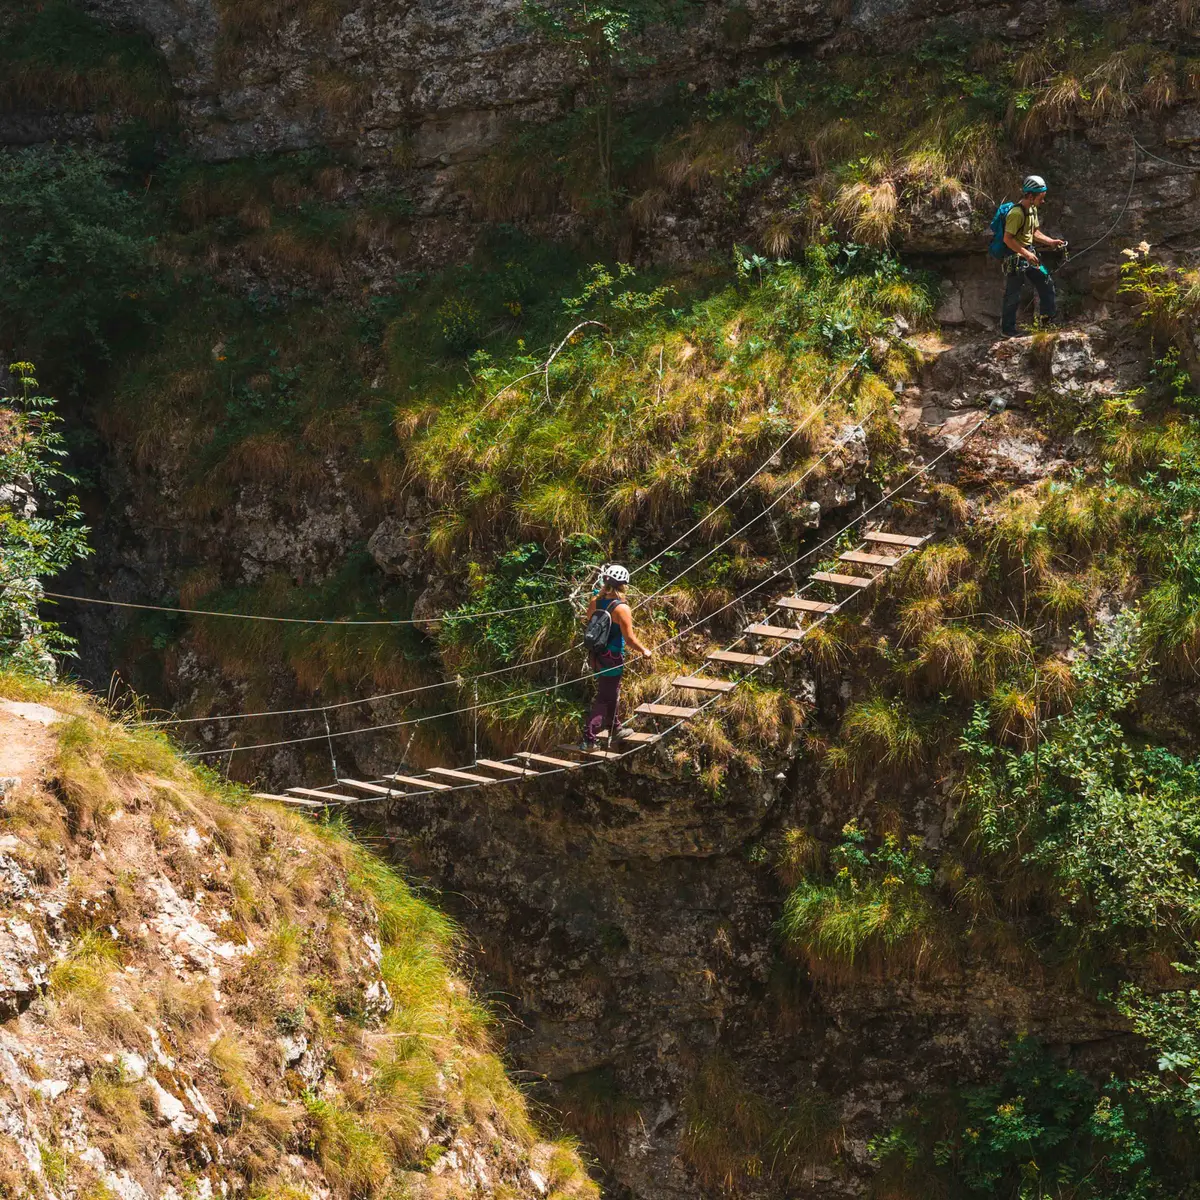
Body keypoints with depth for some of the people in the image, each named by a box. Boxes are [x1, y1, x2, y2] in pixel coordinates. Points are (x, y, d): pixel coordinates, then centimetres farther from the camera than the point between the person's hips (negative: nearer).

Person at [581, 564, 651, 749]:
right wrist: (644, 651, -3)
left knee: (610, 692, 27)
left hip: (596, 655, 7)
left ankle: (613, 727, 46)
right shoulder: (622, 608, -22)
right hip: (612, 658, -7)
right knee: (604, 698, 1)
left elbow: (587, 622, 12)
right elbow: (629, 639, -20)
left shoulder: (595, 602, -4)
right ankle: (589, 738, -3)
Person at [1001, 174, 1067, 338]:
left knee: (1046, 282, 12)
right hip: (1016, 258, -9)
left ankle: (1051, 318, 25)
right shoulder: (1016, 213, -24)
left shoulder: (1033, 210, 7)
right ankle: (1007, 330, 9)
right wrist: (1026, 254, -27)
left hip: (1028, 254, 9)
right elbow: (1008, 239, -25)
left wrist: (1052, 242, 2)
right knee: (1013, 295, -1)